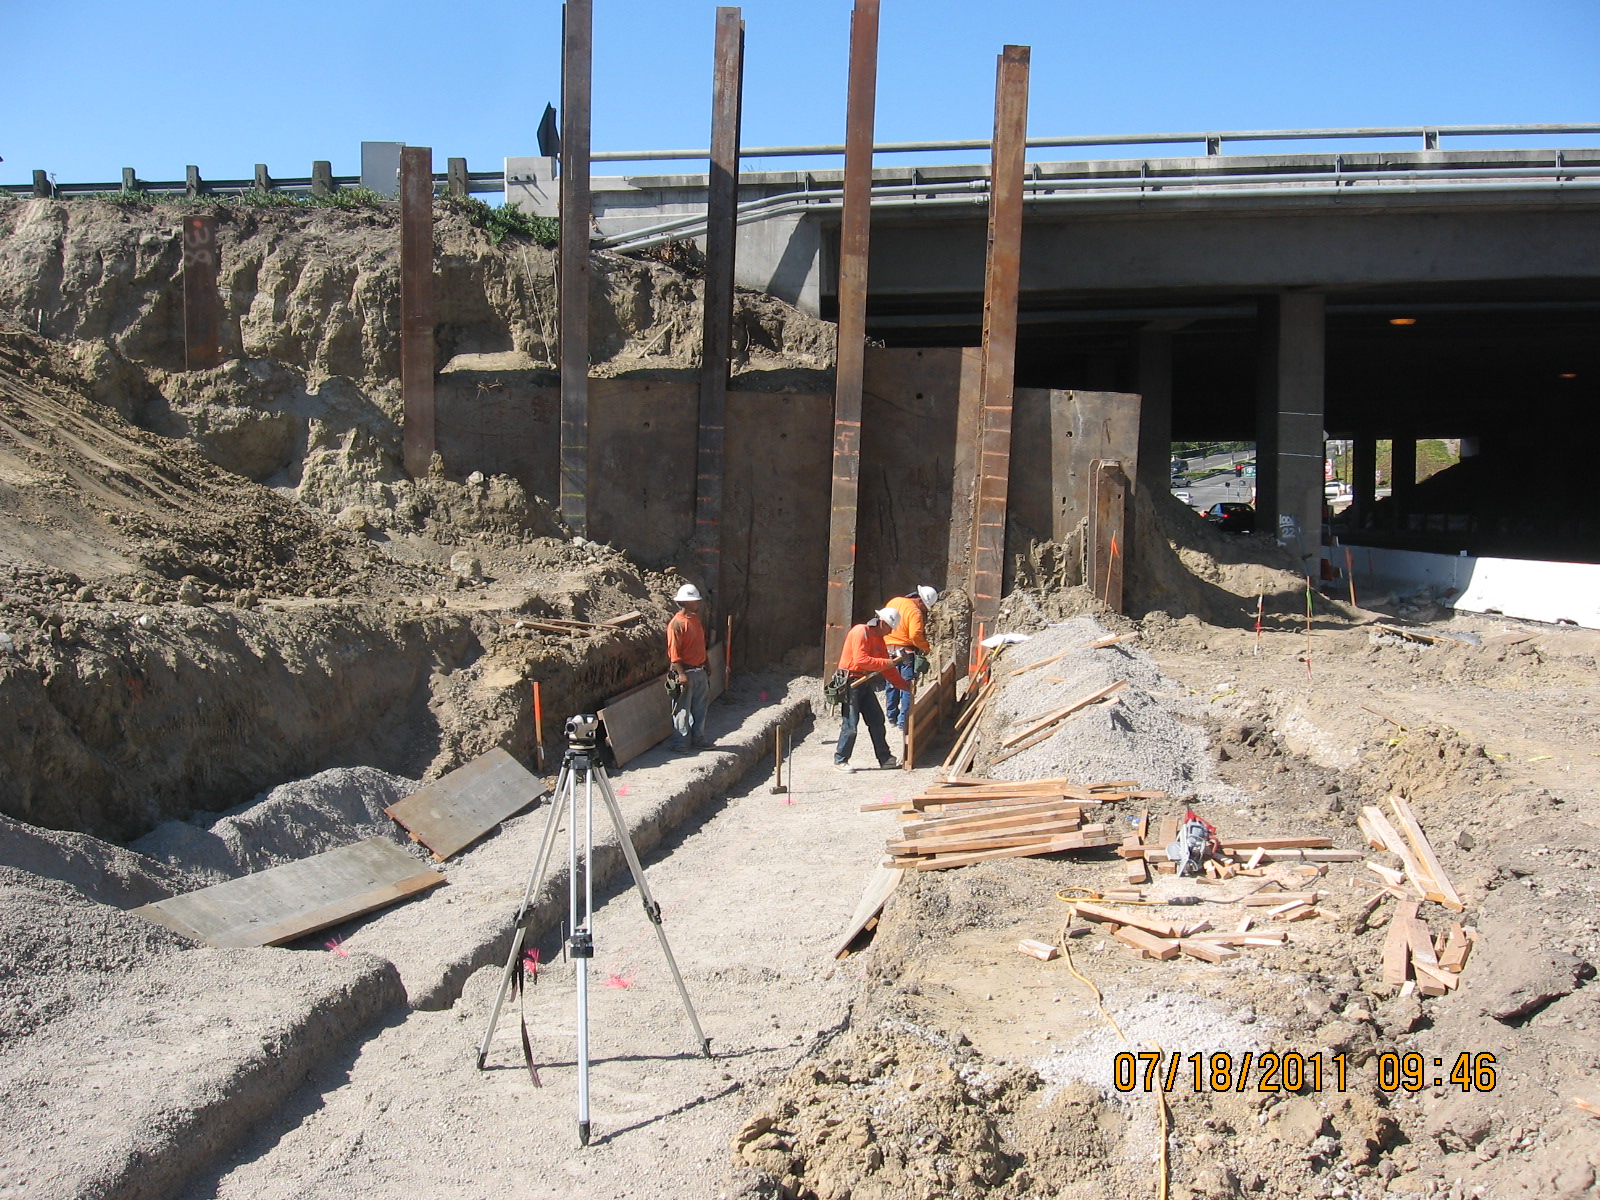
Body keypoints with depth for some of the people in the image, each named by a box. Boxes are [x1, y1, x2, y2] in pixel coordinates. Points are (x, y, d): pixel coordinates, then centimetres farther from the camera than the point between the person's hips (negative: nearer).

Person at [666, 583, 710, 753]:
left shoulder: (695, 618, 10)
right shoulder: (676, 623, -17)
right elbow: (674, 652, -19)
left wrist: (706, 667, 20)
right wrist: (681, 674, -22)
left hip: (700, 671, 9)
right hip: (685, 673, -9)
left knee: (699, 707, 16)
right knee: (682, 710, 0)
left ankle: (698, 739, 28)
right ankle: (681, 744, 8)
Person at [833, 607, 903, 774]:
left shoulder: (879, 638, 14)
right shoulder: (860, 632, -15)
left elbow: (887, 666, 18)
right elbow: (860, 660, -25)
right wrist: (885, 663, -19)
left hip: (865, 683, 9)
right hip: (850, 683, -9)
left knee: (877, 720, 8)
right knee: (850, 723, -8)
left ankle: (885, 759, 14)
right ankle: (840, 760, 3)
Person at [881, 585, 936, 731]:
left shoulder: (894, 602, 6)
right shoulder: (915, 612, -17)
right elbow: (915, 635, -26)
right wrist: (926, 649, -12)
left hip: (888, 650, 7)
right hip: (905, 653, -7)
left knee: (891, 684, 19)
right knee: (907, 687, 0)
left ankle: (891, 717, 28)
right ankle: (903, 722, -1)